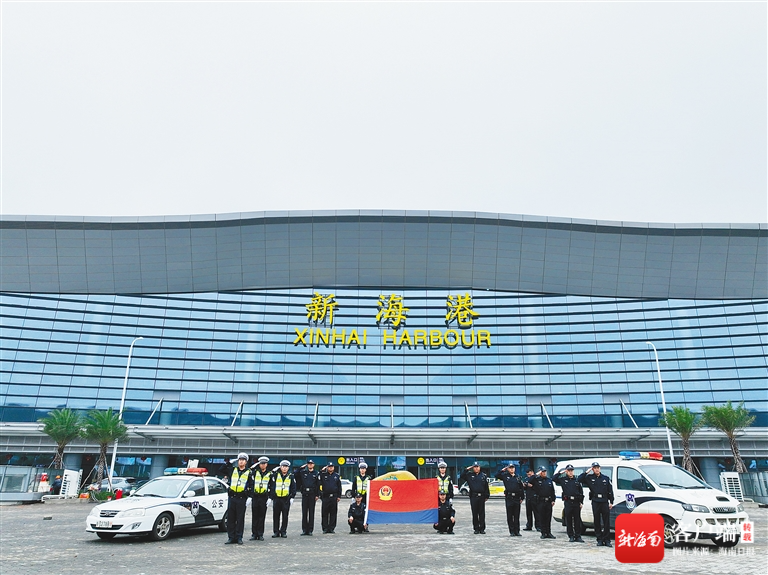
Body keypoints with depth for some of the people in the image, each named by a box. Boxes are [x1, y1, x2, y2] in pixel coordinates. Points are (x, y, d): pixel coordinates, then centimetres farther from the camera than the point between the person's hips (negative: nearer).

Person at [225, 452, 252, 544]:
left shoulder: (248, 472, 5)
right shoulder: (233, 470, 11)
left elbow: (251, 485, 10)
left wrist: (247, 491, -4)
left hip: (242, 498, -2)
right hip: (232, 497, 3)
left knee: (240, 518, 1)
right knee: (230, 518, 4)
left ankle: (239, 537, 8)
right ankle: (231, 537, 12)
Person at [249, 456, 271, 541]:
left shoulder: (270, 474, 4)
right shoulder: (255, 472, 6)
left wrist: (270, 497, -3)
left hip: (264, 498, -1)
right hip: (255, 497, 1)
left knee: (262, 517, 4)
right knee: (254, 517, 5)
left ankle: (260, 534, 11)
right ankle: (254, 534, 12)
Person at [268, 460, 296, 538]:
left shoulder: (291, 477, 7)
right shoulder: (275, 476, 2)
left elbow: (293, 488, 9)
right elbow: (270, 486, 1)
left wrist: (292, 497, 1)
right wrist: (270, 496, -4)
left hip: (286, 499, 0)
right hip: (276, 499, 0)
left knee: (285, 516, 4)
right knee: (276, 516, 4)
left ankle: (283, 531, 13)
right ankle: (276, 532, 14)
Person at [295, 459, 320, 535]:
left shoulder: (316, 473, 4)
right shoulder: (303, 472, 9)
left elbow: (318, 485, 1)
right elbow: (295, 475, 6)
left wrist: (317, 495, -5)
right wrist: (300, 468, 0)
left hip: (312, 495, -2)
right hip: (304, 494, 2)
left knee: (311, 512, 2)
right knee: (304, 512, 4)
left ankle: (310, 530, 7)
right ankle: (304, 529, 11)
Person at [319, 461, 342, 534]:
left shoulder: (336, 475, 9)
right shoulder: (323, 474, 6)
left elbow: (339, 486, 10)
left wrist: (339, 496, 5)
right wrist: (322, 470, -9)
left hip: (334, 497, 1)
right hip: (325, 497, -1)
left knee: (333, 513, 4)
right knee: (324, 513, 0)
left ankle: (331, 528, 11)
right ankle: (325, 528, 7)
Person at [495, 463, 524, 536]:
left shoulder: (518, 477, 10)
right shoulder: (505, 476, 5)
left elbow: (522, 488, 12)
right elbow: (497, 476, -5)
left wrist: (522, 497, 8)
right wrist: (503, 470, -6)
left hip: (517, 498, 2)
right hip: (509, 498, -2)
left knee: (517, 516, 6)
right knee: (510, 516, 2)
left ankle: (517, 531, 13)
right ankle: (512, 532, 8)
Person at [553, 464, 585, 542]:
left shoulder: (577, 480, 11)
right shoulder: (563, 480, 7)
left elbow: (581, 491, 13)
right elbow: (553, 479, -1)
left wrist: (581, 502, 6)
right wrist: (560, 473, -2)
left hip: (576, 502, 1)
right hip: (567, 502, -1)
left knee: (577, 520, 3)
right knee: (569, 520, 2)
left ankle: (578, 536, 10)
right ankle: (571, 536, 10)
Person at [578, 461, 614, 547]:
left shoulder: (606, 478, 8)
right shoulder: (589, 478, 6)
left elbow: (610, 491, 9)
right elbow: (579, 479, -2)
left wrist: (611, 502, 3)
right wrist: (587, 472, -4)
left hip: (605, 502, 0)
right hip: (595, 502, 0)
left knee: (606, 522, 0)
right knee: (597, 522, 3)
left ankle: (607, 540, 5)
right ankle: (599, 540, 10)